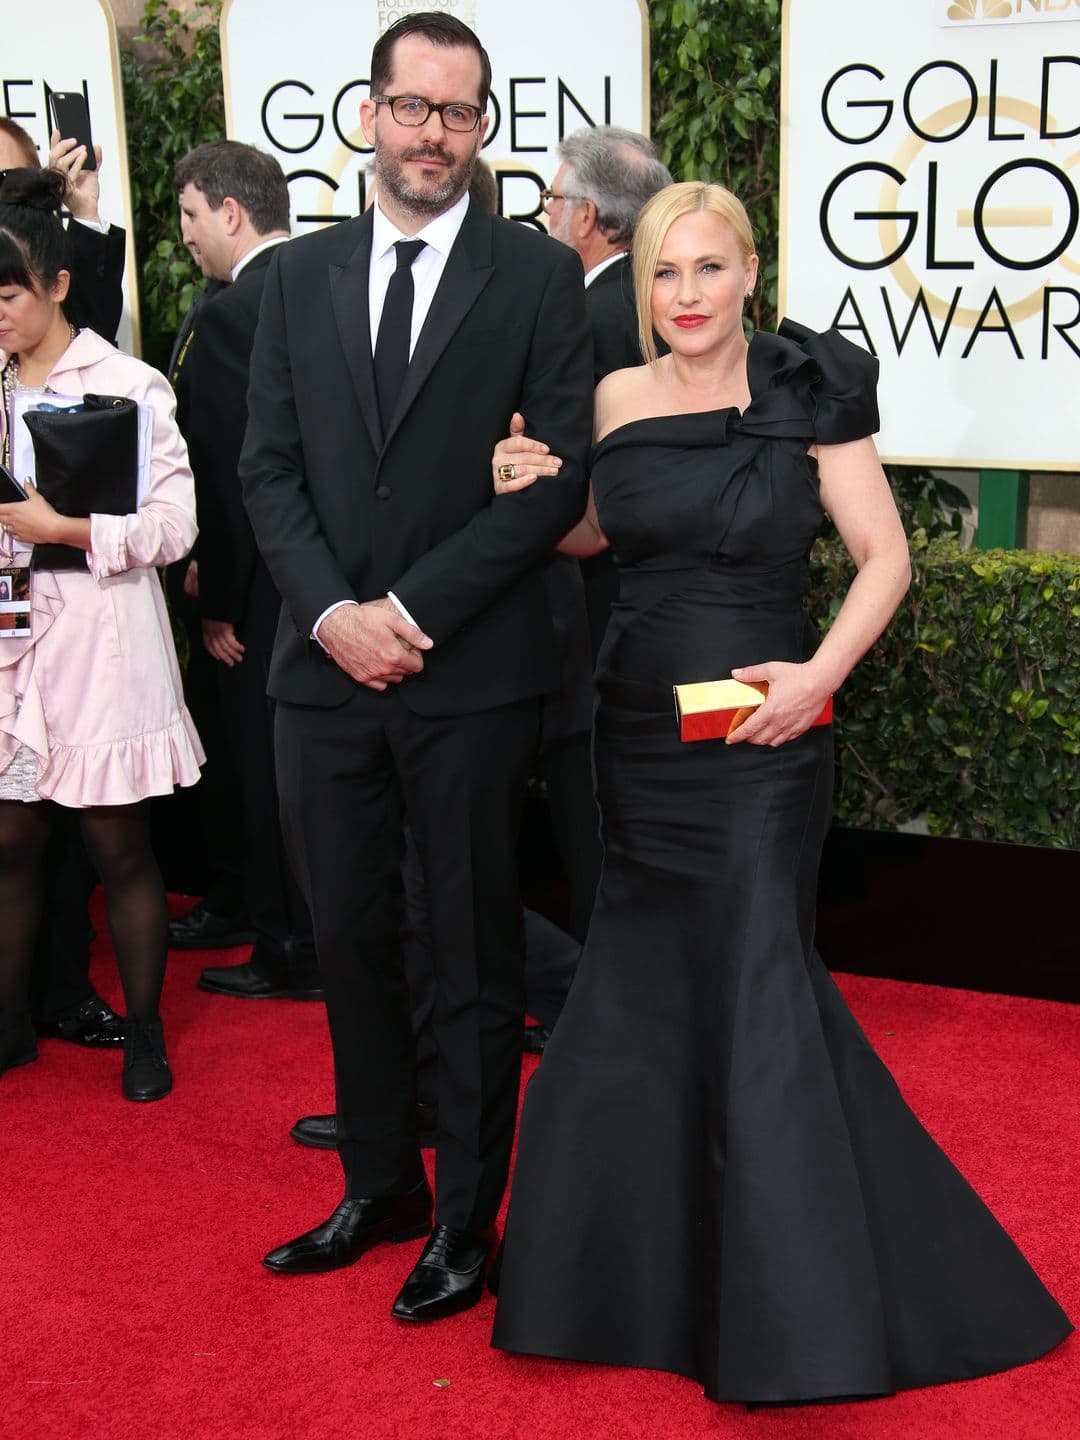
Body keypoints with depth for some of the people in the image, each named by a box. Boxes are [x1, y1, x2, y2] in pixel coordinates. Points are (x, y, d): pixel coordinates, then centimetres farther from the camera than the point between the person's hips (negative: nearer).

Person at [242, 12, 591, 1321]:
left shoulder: (537, 276, 0)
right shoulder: (299, 277, 11)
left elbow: (559, 476, -7)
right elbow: (269, 470, 7)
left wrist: (413, 607, -12)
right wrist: (333, 610, -9)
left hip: (471, 675, -3)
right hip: (325, 670, 4)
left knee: (474, 958, 7)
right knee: (349, 942, 13)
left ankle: (465, 1221, 22)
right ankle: (379, 1185, 31)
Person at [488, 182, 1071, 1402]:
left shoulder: (807, 393, -7)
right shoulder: (616, 399, 4)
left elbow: (883, 556, -5)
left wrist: (822, 672, -19)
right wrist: (530, 494, -2)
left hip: (759, 738, -4)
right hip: (635, 731, 4)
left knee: (755, 990, -2)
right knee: (643, 990, 12)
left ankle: (796, 1306, 14)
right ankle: (655, 1268, 33)